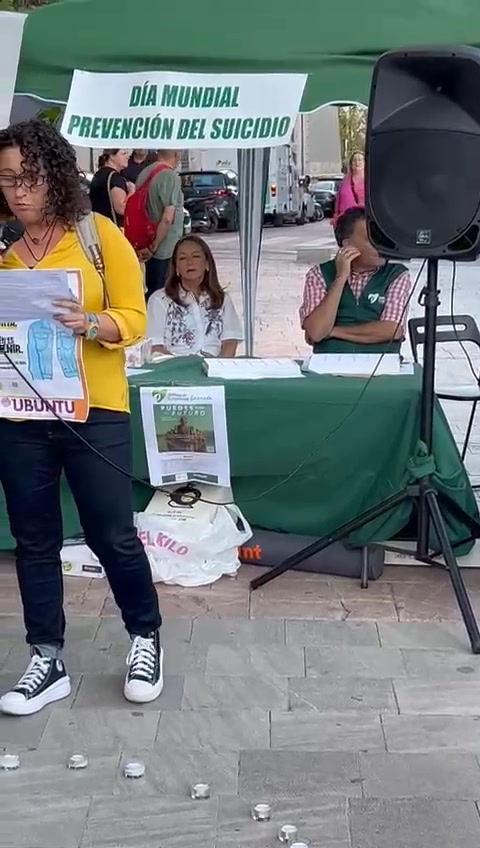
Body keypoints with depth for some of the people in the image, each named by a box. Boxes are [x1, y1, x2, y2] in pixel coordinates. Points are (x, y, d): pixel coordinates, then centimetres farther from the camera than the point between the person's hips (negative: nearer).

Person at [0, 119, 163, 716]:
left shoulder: (97, 234, -3)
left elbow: (134, 318, -5)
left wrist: (90, 324, -24)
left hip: (93, 409, -3)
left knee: (111, 533, 2)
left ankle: (146, 636, 27)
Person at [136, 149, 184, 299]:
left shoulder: (145, 173, 8)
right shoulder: (171, 177, -17)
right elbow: (167, 218, -22)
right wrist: (154, 246, -14)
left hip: (150, 246, 8)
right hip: (166, 248, -8)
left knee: (151, 292, 17)